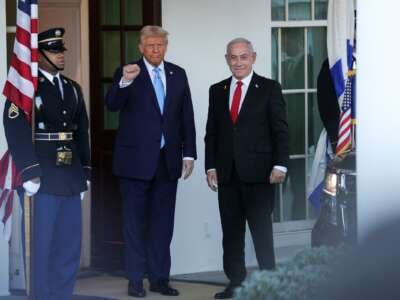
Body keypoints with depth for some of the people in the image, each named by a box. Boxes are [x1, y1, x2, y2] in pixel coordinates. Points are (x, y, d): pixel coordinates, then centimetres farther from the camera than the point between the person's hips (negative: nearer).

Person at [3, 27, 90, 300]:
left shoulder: (73, 89, 15)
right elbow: (16, 132, -15)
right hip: (42, 177, -7)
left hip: (70, 177, 7)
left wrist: (85, 173, 13)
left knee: (70, 244, 9)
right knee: (41, 244, -1)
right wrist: (29, 174, -20)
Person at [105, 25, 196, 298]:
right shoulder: (127, 73, -2)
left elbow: (187, 117, 11)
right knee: (136, 221, 3)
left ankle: (160, 277, 14)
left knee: (163, 222, 7)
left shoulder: (177, 74, 9)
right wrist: (124, 82, -36)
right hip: (136, 159, -4)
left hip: (168, 160, 4)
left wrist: (189, 153, 6)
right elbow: (112, 105, -17)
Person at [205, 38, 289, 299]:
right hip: (227, 174, 4)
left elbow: (280, 130, -1)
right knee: (231, 233, 6)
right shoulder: (217, 91, 13)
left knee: (262, 231, -2)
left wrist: (280, 165, -10)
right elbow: (211, 133, 13)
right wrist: (211, 167, 4)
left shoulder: (269, 89, 2)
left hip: (258, 172, -4)